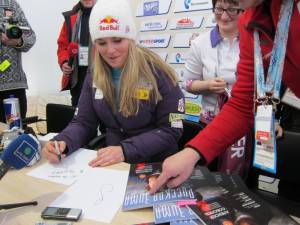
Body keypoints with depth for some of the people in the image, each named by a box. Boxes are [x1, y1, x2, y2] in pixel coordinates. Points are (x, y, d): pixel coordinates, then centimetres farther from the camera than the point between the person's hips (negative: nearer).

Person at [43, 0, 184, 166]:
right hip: (110, 163, 4)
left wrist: (125, 150, -25)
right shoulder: (94, 77, 2)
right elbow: (83, 122, 2)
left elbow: (171, 130, -14)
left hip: (156, 164, -3)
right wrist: (63, 142, -19)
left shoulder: (157, 73, -14)